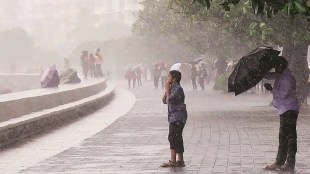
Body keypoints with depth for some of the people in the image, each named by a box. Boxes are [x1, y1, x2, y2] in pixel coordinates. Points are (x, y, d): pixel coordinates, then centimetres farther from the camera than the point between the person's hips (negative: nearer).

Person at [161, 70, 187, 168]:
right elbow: (164, 101, 14)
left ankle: (172, 161, -15)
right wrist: (166, 90, 3)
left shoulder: (178, 88, -13)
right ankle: (180, 161, 16)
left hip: (178, 117, -10)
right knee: (177, 139, 11)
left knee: (173, 137, -13)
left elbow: (169, 100, -22)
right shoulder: (172, 88, 16)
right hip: (173, 117, 10)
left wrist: (167, 90, -10)